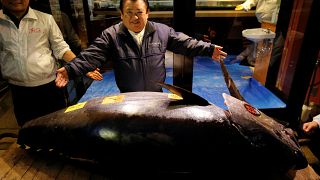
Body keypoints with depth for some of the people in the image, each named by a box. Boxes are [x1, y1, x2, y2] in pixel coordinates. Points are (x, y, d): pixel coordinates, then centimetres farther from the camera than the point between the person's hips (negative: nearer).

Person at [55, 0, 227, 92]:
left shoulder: (163, 31, -5)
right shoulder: (111, 35, -11)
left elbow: (186, 44, -2)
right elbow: (91, 56, -15)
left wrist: (209, 49, -8)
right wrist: (70, 70, -28)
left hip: (157, 94, 2)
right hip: (128, 97, -1)